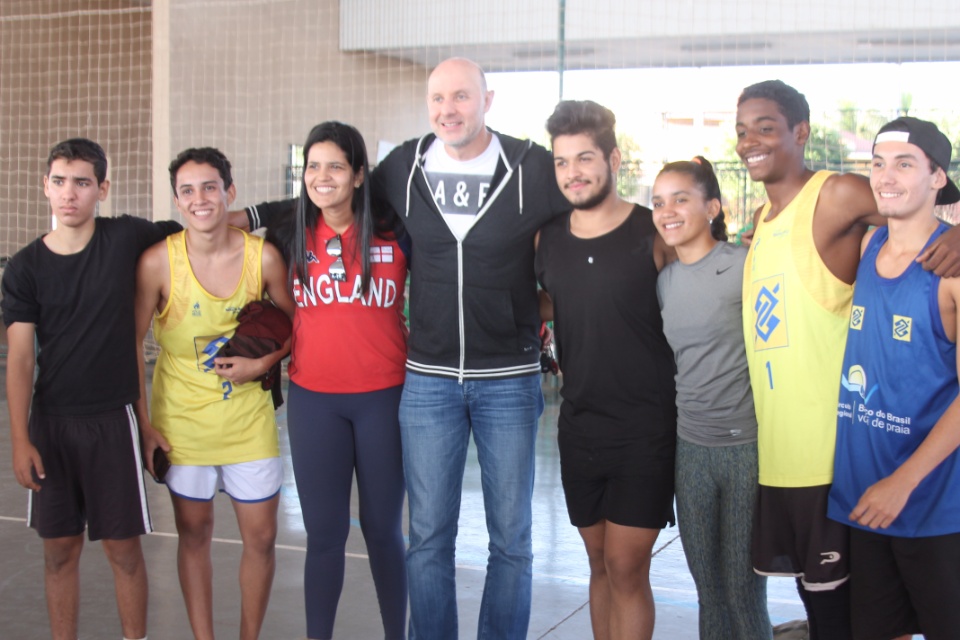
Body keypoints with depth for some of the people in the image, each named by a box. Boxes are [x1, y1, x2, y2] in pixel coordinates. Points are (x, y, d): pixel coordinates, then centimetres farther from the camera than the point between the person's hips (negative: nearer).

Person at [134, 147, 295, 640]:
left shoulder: (263, 257, -10)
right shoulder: (158, 261, -13)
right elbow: (132, 343, -5)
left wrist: (262, 363, -14)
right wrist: (143, 422, -5)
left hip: (248, 416, 1)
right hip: (181, 418, -1)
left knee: (261, 535, 6)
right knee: (194, 533, 12)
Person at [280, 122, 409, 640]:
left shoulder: (394, 236, -5)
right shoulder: (293, 239, 3)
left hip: (384, 397, -1)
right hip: (313, 401, 2)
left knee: (383, 527, 9)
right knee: (324, 532, 6)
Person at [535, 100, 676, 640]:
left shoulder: (656, 235, -8)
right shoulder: (547, 239, 4)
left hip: (644, 427, -4)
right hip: (579, 424, 5)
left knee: (626, 567, -3)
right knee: (601, 563, 15)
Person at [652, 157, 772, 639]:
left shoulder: (745, 266, -10)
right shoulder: (665, 280, 10)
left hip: (747, 444, -6)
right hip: (691, 446, 6)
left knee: (742, 586, 1)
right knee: (707, 584, 13)